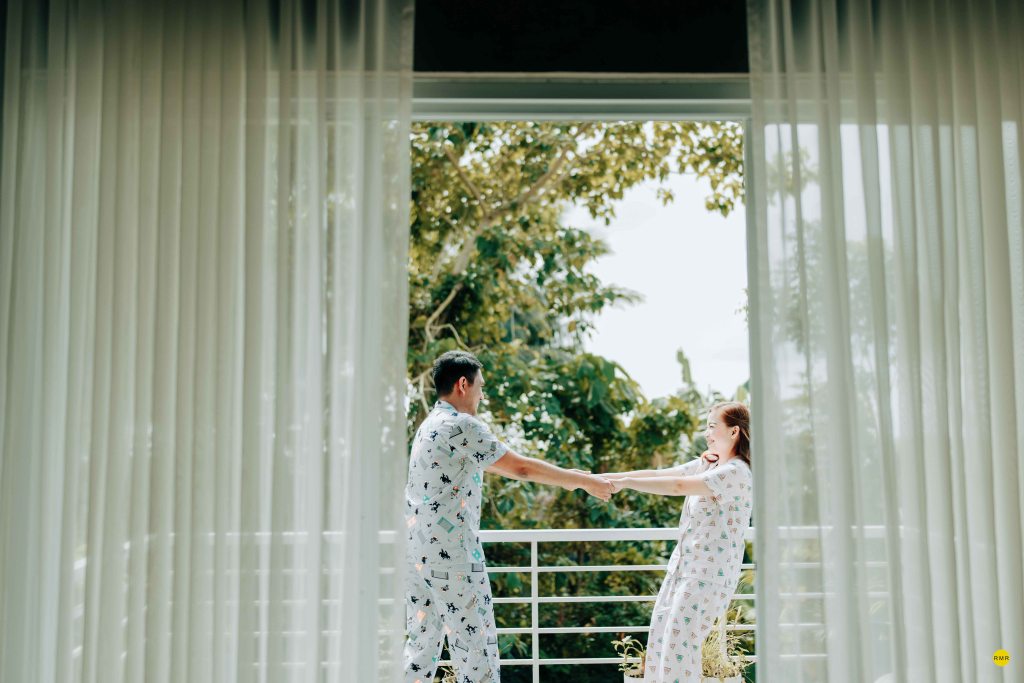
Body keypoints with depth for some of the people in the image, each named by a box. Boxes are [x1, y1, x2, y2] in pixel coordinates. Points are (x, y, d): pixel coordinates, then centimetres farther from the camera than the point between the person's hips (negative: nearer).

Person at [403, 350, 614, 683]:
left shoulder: (430, 426, 17)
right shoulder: (463, 426, -12)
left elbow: (502, 466, 21)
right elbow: (520, 467, -10)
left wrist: (567, 476, 22)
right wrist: (585, 482, 0)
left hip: (417, 550, 9)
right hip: (452, 554, -9)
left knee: (422, 642, 13)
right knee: (475, 643, -1)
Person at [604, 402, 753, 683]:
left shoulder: (736, 473, -15)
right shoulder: (707, 464, 13)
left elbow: (678, 486, -25)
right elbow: (658, 474, 8)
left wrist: (625, 482, -24)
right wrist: (604, 477, 1)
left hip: (710, 572, -9)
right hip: (683, 564, 9)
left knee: (679, 642, -9)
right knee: (660, 635, 10)